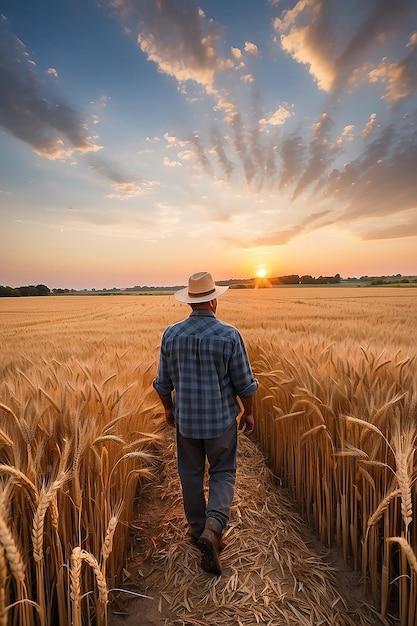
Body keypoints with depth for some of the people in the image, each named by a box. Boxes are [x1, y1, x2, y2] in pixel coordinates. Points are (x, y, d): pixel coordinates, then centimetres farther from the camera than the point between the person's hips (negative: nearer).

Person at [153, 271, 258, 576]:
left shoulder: (171, 334, -9)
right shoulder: (229, 335, -17)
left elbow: (164, 381, -1)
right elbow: (244, 383, -10)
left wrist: (168, 408, 16)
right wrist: (248, 412, 6)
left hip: (186, 418, 3)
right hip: (221, 419, -2)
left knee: (191, 474, 21)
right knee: (223, 474, 18)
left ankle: (198, 529, 38)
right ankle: (213, 527, 1)